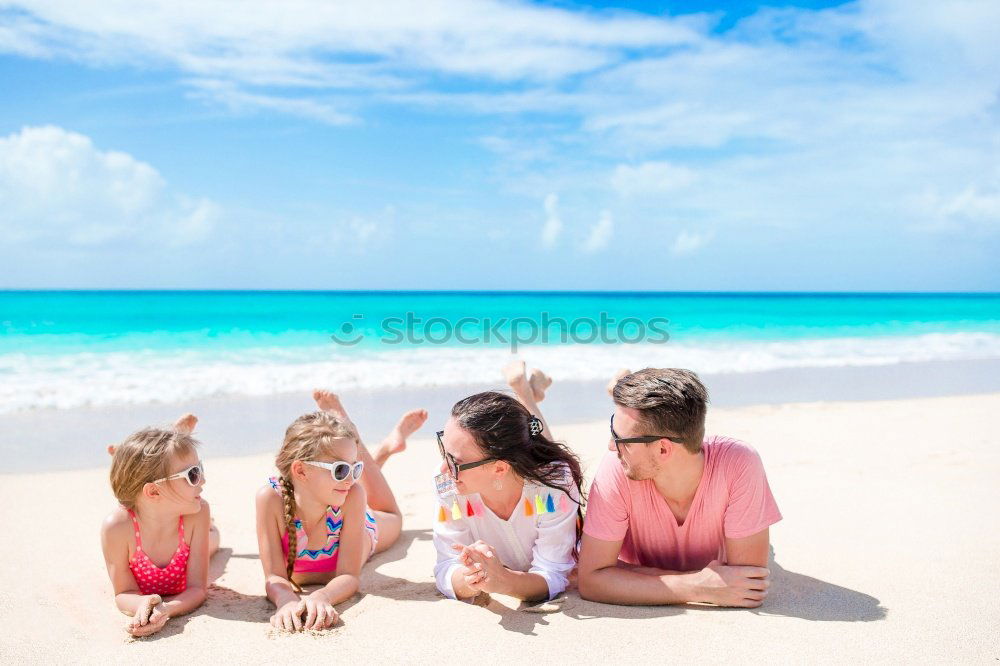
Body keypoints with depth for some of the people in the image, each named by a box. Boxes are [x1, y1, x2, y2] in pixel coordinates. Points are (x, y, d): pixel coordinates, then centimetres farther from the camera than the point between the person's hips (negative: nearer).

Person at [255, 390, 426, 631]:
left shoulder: (352, 495, -47)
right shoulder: (272, 498, -47)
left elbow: (349, 576, -45)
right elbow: (274, 578, -43)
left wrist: (321, 597, -69)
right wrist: (286, 599, -68)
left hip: (360, 531, 0)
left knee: (392, 518, 38)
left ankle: (386, 448, 52)